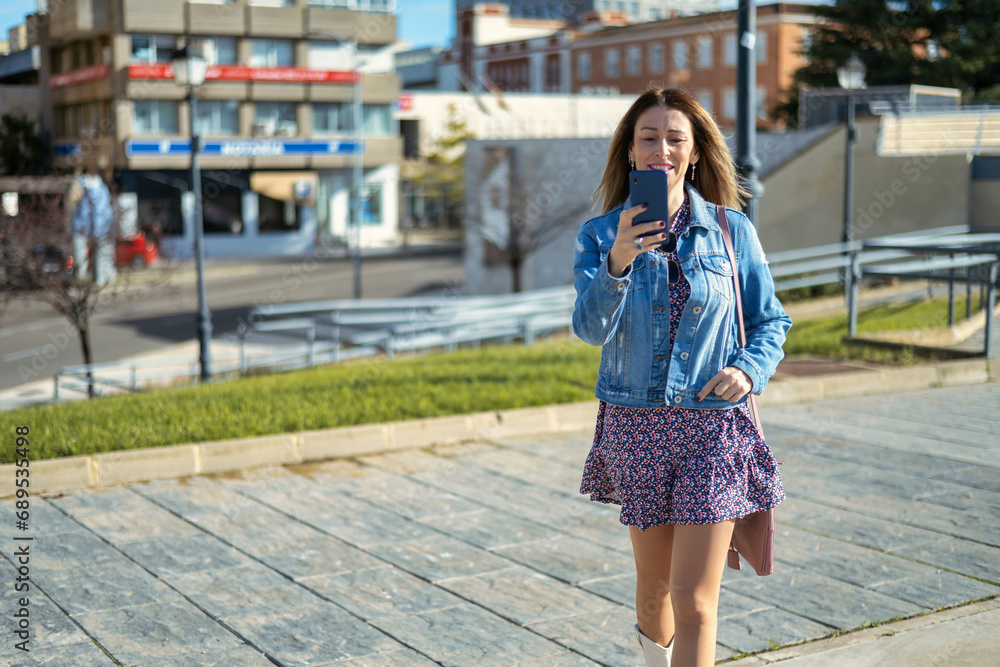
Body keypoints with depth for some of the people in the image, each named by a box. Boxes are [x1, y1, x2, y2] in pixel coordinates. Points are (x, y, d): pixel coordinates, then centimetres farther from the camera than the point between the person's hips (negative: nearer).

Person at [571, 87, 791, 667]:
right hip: (636, 427, 1)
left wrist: (751, 369, -11)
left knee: (694, 604, -7)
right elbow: (591, 328, -15)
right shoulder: (601, 236, -1)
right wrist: (618, 262, -31)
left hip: (714, 429, -1)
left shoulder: (732, 230, 0)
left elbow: (771, 321, 8)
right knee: (654, 585, 17)